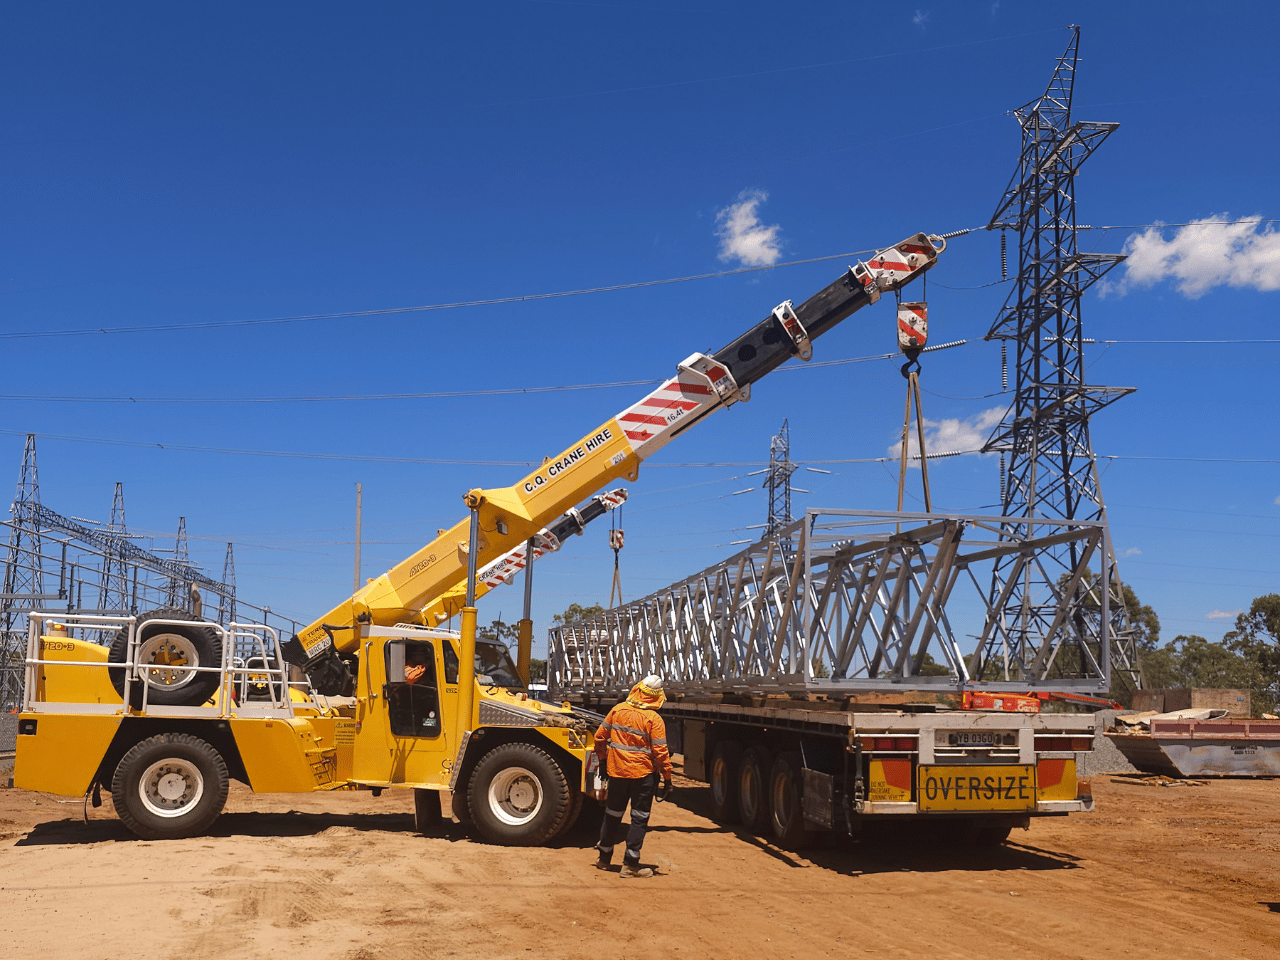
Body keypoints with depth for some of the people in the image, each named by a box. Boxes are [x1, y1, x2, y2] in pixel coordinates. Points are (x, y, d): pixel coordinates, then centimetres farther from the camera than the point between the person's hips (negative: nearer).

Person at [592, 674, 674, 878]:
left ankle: (604, 857, 30)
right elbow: (660, 751, -14)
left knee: (613, 813, 17)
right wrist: (667, 778, -6)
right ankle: (630, 864, 5)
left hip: (617, 770, 4)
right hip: (643, 774, -4)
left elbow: (600, 737, 6)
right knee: (639, 817, 5)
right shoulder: (653, 719, -12)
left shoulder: (618, 710, 0)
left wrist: (602, 759, 22)